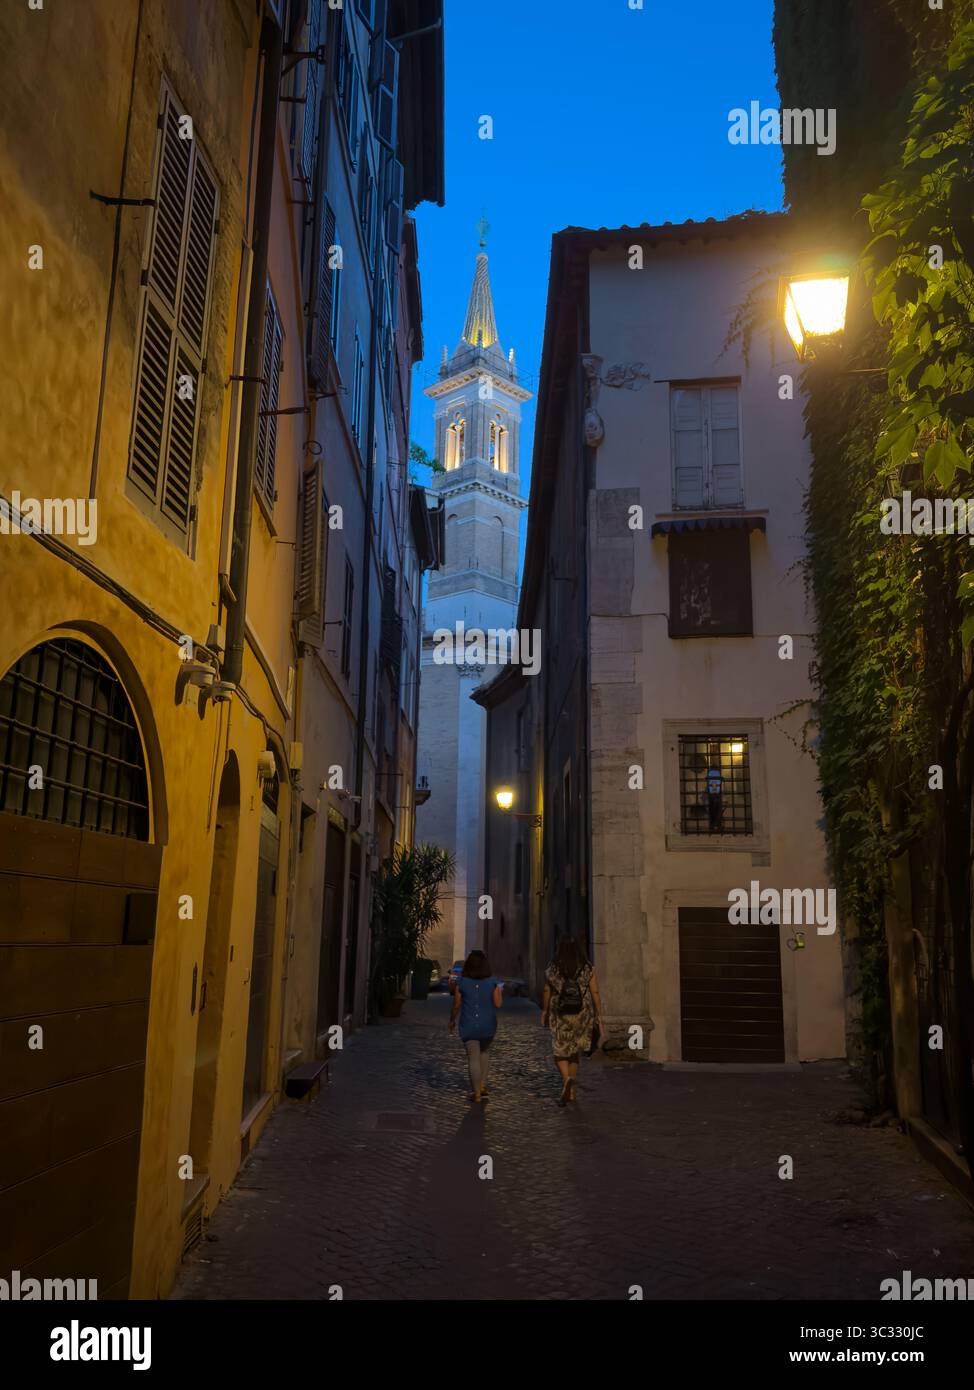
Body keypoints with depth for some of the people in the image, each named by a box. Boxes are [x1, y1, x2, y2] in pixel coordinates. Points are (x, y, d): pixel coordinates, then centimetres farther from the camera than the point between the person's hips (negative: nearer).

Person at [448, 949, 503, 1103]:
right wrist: (500, 992, 13)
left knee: (473, 1058, 5)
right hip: (488, 1025, 2)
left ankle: (476, 1093, 3)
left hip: (468, 1026, -2)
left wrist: (452, 1020, 12)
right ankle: (482, 1086, 22)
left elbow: (456, 1005, -4)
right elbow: (497, 1004, -6)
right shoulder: (492, 982, -7)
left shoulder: (462, 982, -8)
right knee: (484, 1052, 25)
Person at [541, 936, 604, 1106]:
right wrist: (600, 1018, 0)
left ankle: (567, 1079, -20)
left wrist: (544, 1012, 21)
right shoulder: (588, 969, -5)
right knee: (574, 1053, 19)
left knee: (560, 1053, 8)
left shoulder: (552, 970, -5)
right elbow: (595, 995, -6)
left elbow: (547, 994, 6)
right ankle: (571, 1092, 23)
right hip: (582, 1016, 2)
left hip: (561, 1017, -2)